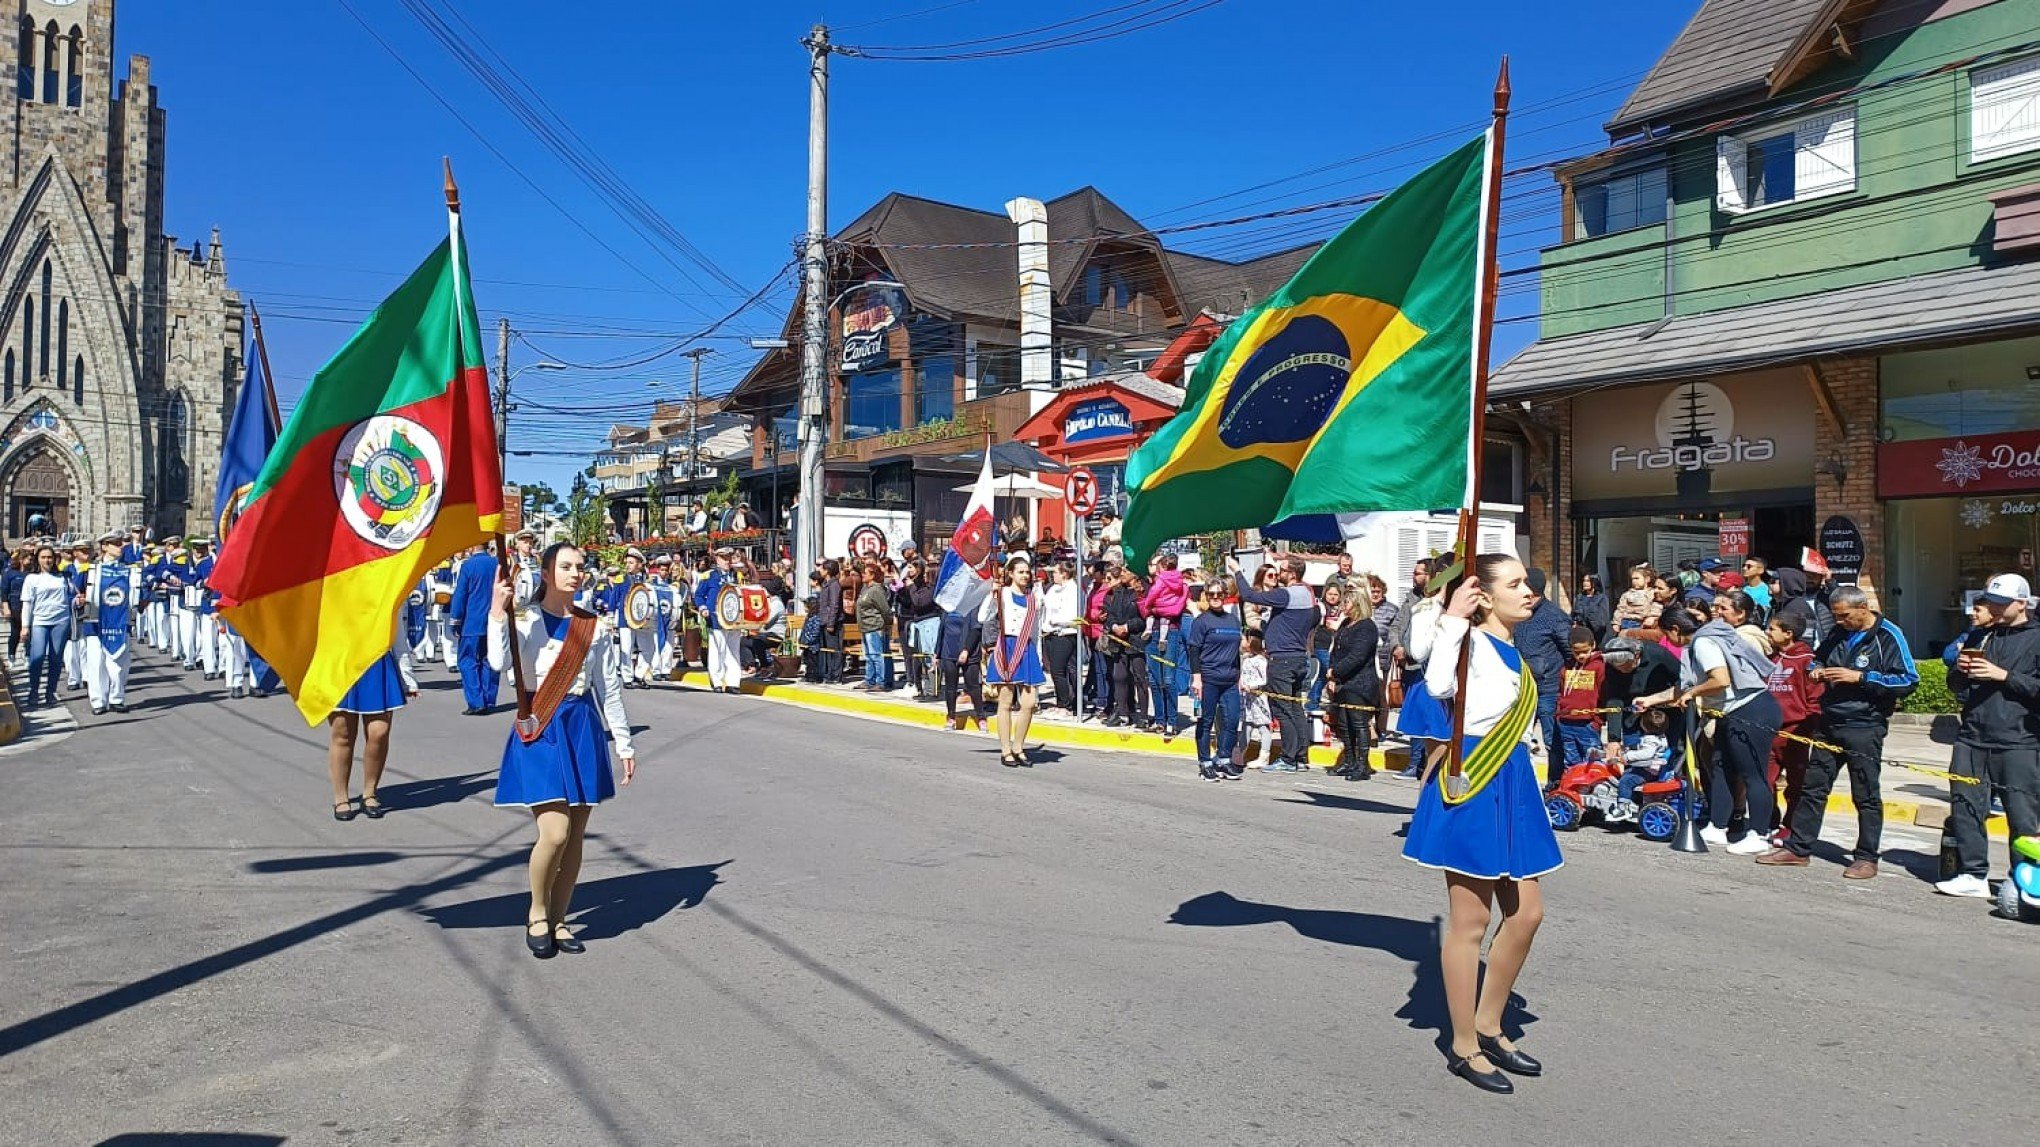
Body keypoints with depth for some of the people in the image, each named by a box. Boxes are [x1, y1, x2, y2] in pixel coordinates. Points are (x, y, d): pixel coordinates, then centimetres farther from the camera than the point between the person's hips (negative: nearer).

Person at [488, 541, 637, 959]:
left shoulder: (593, 626, 7)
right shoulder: (526, 618, -3)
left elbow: (610, 688, 11)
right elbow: (498, 662, -23)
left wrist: (624, 743, 10)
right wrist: (497, 613, -27)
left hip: (584, 727, 4)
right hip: (541, 728, -4)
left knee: (576, 835, 6)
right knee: (555, 833, -13)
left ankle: (558, 920, 22)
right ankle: (537, 913, 12)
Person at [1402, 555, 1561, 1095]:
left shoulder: (1510, 650, 13)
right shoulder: (1472, 641, -14)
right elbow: (1438, 684, -34)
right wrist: (1453, 619, -30)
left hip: (1510, 783, 9)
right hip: (1473, 785, -9)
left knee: (1526, 913, 14)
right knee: (1471, 920, 0)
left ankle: (1488, 1027, 29)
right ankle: (1464, 1047, 14)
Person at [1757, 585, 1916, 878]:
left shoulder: (1888, 636, -9)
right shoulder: (1838, 633, 10)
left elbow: (1908, 681, -15)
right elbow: (1817, 657, 28)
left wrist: (1860, 677, -20)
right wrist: (1816, 671, 5)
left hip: (1865, 727, -7)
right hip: (1830, 723, 7)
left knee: (1866, 795, 2)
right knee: (1813, 787, 10)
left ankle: (1867, 858, 11)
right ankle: (1797, 848, 16)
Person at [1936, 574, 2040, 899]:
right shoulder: (1978, 637, 18)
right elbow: (1956, 686, 25)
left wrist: (2004, 676, -15)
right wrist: (1959, 670, 4)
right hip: (1972, 738, 6)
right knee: (1964, 805, 5)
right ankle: (1973, 875, 12)